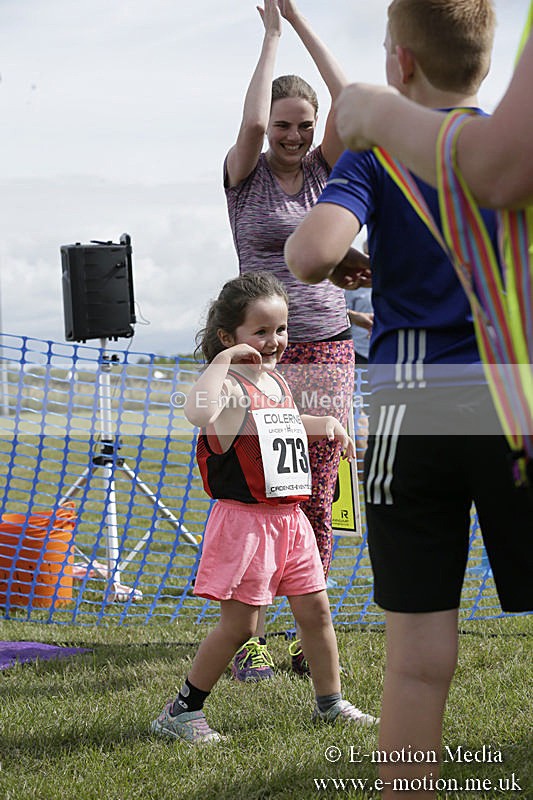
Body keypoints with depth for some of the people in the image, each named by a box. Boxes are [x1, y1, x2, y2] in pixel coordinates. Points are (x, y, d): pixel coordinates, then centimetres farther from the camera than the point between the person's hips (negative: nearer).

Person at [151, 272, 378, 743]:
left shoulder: (276, 381, 13)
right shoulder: (230, 386, -15)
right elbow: (198, 412, -41)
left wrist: (326, 423, 25)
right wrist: (224, 359, -32)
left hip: (290, 518, 8)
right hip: (245, 520, -8)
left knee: (315, 609, 13)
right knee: (239, 624, -4)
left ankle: (331, 702, 28)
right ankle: (182, 712, 7)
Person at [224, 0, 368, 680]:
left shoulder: (322, 170, 9)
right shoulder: (245, 176, 1)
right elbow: (252, 122, -20)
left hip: (329, 351, 3)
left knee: (316, 504, 3)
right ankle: (249, 638, 3)